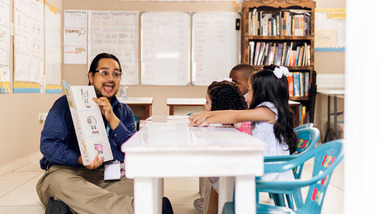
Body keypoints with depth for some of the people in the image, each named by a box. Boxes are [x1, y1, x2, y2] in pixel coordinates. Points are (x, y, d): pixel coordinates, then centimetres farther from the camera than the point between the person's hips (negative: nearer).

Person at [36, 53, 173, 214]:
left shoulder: (124, 112, 17)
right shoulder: (67, 104, 6)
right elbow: (47, 143, -4)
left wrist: (112, 119, -11)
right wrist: (80, 159, -22)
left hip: (109, 178, 3)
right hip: (66, 171, -3)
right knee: (60, 181, -39)